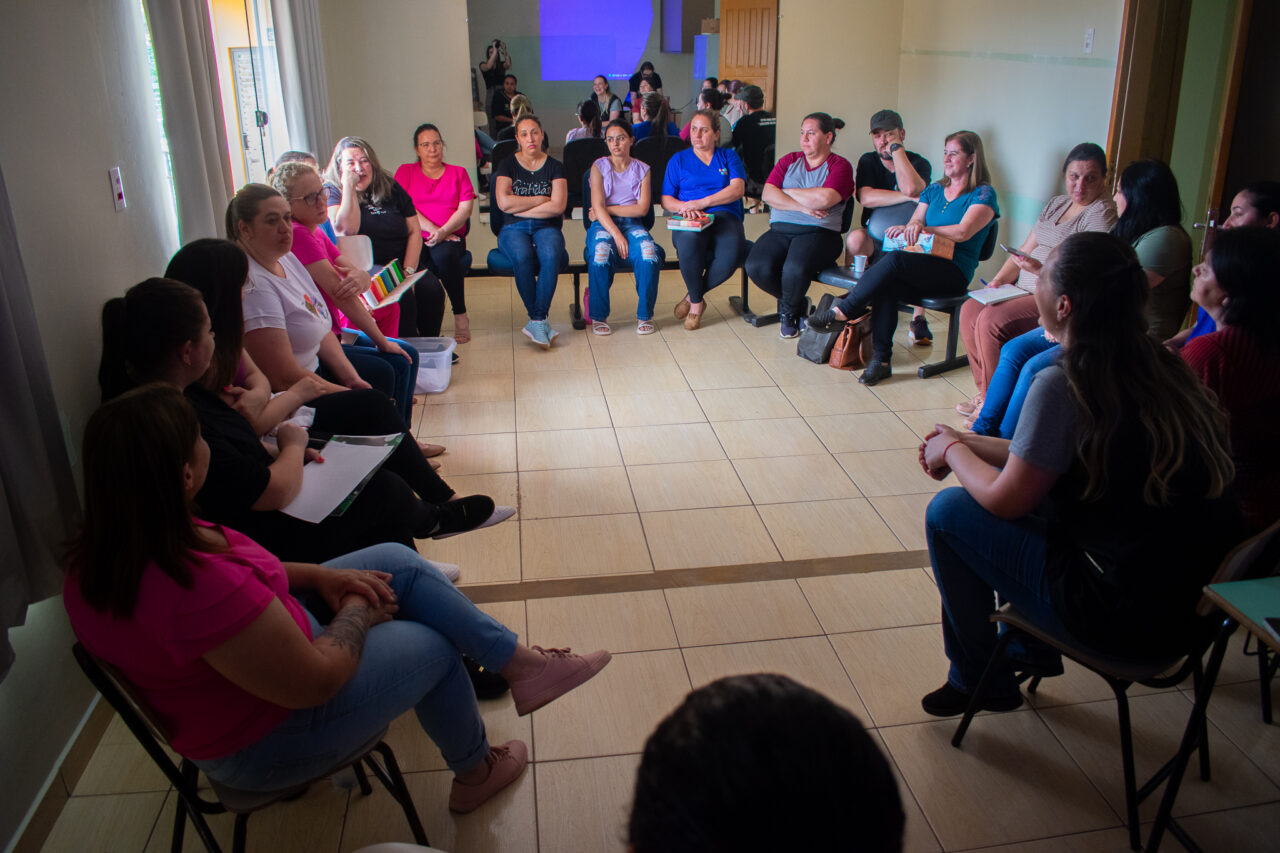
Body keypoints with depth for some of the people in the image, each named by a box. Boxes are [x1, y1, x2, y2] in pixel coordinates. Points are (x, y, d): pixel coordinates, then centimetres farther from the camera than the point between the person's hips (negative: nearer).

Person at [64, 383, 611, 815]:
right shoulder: (198, 590, -41)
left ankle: (518, 661, 15)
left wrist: (317, 576, -4)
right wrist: (356, 613, -11)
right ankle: (475, 774, 36)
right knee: (433, 646, 7)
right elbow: (315, 680, -30)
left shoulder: (104, 552, -12)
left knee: (397, 561, 4)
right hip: (264, 743, -9)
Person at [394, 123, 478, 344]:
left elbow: (465, 209, 5)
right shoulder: (405, 172, 19)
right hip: (415, 236, 0)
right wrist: (432, 229, -10)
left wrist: (444, 231, -13)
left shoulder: (458, 173, 19)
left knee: (444, 255, -38)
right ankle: (425, 329, -30)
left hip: (449, 237, 0)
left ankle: (461, 315, -25)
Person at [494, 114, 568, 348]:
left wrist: (519, 206, -4)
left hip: (547, 227, 0)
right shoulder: (507, 165, 10)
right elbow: (503, 202, -7)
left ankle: (537, 321, -29)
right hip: (514, 229, 0)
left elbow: (558, 206, -5)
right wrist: (540, 200, -2)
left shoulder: (555, 167, 10)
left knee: (551, 256, -36)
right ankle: (541, 320, -27)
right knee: (523, 257, -36)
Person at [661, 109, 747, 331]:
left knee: (731, 255, -36)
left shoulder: (728, 156, 20)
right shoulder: (678, 159, 22)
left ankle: (693, 297, -7)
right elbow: (666, 200, 14)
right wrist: (683, 207, -11)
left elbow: (737, 189, 1)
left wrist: (701, 202, -12)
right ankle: (697, 302, -16)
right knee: (689, 240, -40)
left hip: (724, 216, 0)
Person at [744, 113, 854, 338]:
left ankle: (788, 312, 1)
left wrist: (786, 193, -2)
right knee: (756, 267, -26)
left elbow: (824, 199, -15)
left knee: (795, 269, -35)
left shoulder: (840, 165, 5)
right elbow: (768, 194, 3)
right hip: (780, 229, 4)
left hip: (819, 232, -4)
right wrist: (802, 207, -9)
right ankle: (797, 303, 5)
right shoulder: (789, 161, 18)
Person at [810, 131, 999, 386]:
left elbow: (962, 232, -12)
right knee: (886, 288, -30)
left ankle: (843, 310, -22)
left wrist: (924, 228, -20)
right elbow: (914, 224, 15)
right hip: (921, 266, 5)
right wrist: (909, 227, -10)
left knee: (895, 260, -33)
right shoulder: (934, 190, 22)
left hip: (954, 272, -5)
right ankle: (881, 360, -29)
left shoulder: (983, 194, 3)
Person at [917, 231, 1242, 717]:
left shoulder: (1064, 385, -22)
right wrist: (969, 444, 16)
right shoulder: (1156, 365, 3)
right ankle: (1033, 649, 38)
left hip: (1123, 616, -8)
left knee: (947, 512, 1)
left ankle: (978, 680, 20)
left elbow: (1005, 500, -12)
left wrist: (953, 451, 6)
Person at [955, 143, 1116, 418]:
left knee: (991, 321, -25)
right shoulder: (1056, 204, 17)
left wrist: (1041, 270, -33)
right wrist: (998, 281, 2)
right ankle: (985, 392, 0)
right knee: (970, 310, -7)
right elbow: (1025, 249, 17)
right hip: (1025, 290, 9)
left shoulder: (1102, 214, -11)